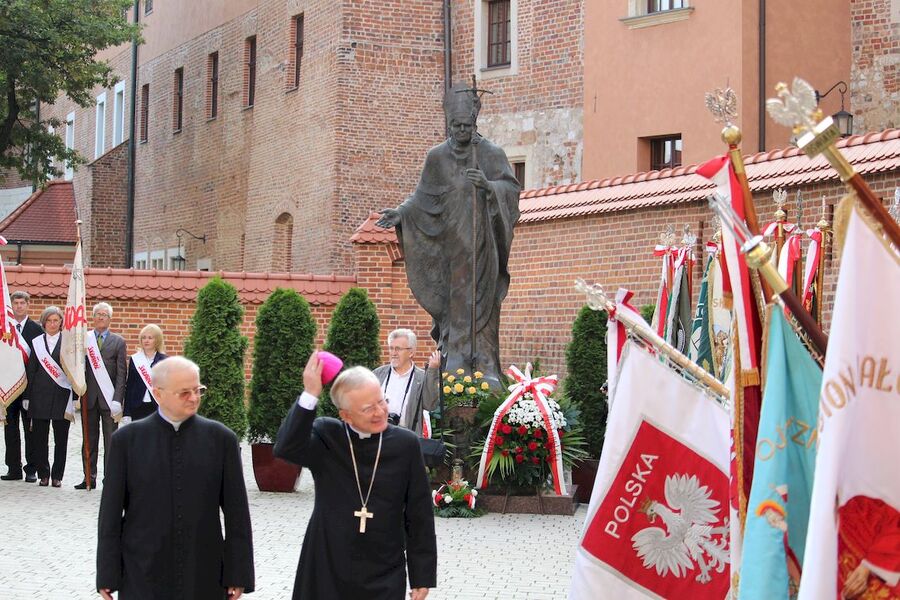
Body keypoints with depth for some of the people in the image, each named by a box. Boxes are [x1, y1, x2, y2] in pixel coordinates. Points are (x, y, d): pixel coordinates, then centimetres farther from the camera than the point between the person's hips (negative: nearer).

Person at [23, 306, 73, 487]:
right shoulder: (36, 343, 9)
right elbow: (30, 371, 9)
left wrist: (74, 398, -4)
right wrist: (27, 397, 4)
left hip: (62, 396, -2)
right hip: (40, 396, 2)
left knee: (61, 439, 2)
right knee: (39, 437, 2)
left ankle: (57, 476, 10)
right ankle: (43, 474, 12)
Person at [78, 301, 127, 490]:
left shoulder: (118, 342, 4)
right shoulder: (84, 339, 8)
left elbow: (121, 373, -2)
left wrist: (117, 399, -10)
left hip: (109, 398, -2)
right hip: (89, 397, 2)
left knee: (110, 441, 1)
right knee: (89, 440, 7)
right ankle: (89, 477, 13)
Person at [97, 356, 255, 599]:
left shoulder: (221, 438, 1)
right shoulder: (127, 440, 1)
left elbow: (237, 512, 2)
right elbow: (111, 512, 2)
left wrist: (238, 574, -1)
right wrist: (107, 575, -1)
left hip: (204, 577, 0)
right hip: (142, 578, 0)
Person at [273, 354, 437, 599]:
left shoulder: (405, 444, -4)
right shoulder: (326, 437, -4)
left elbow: (419, 515, 0)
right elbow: (287, 448, -25)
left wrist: (422, 576, 1)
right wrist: (310, 395, -29)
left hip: (384, 580, 0)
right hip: (326, 572, 0)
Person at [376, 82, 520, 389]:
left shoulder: (492, 154, 4)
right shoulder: (437, 157, 10)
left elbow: (512, 188, -5)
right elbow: (423, 196, 13)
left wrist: (488, 185, -24)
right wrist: (401, 212, -2)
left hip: (482, 244, -1)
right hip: (451, 245, 2)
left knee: (482, 303, -5)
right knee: (455, 303, -3)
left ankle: (487, 369, -4)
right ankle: (454, 366, -2)